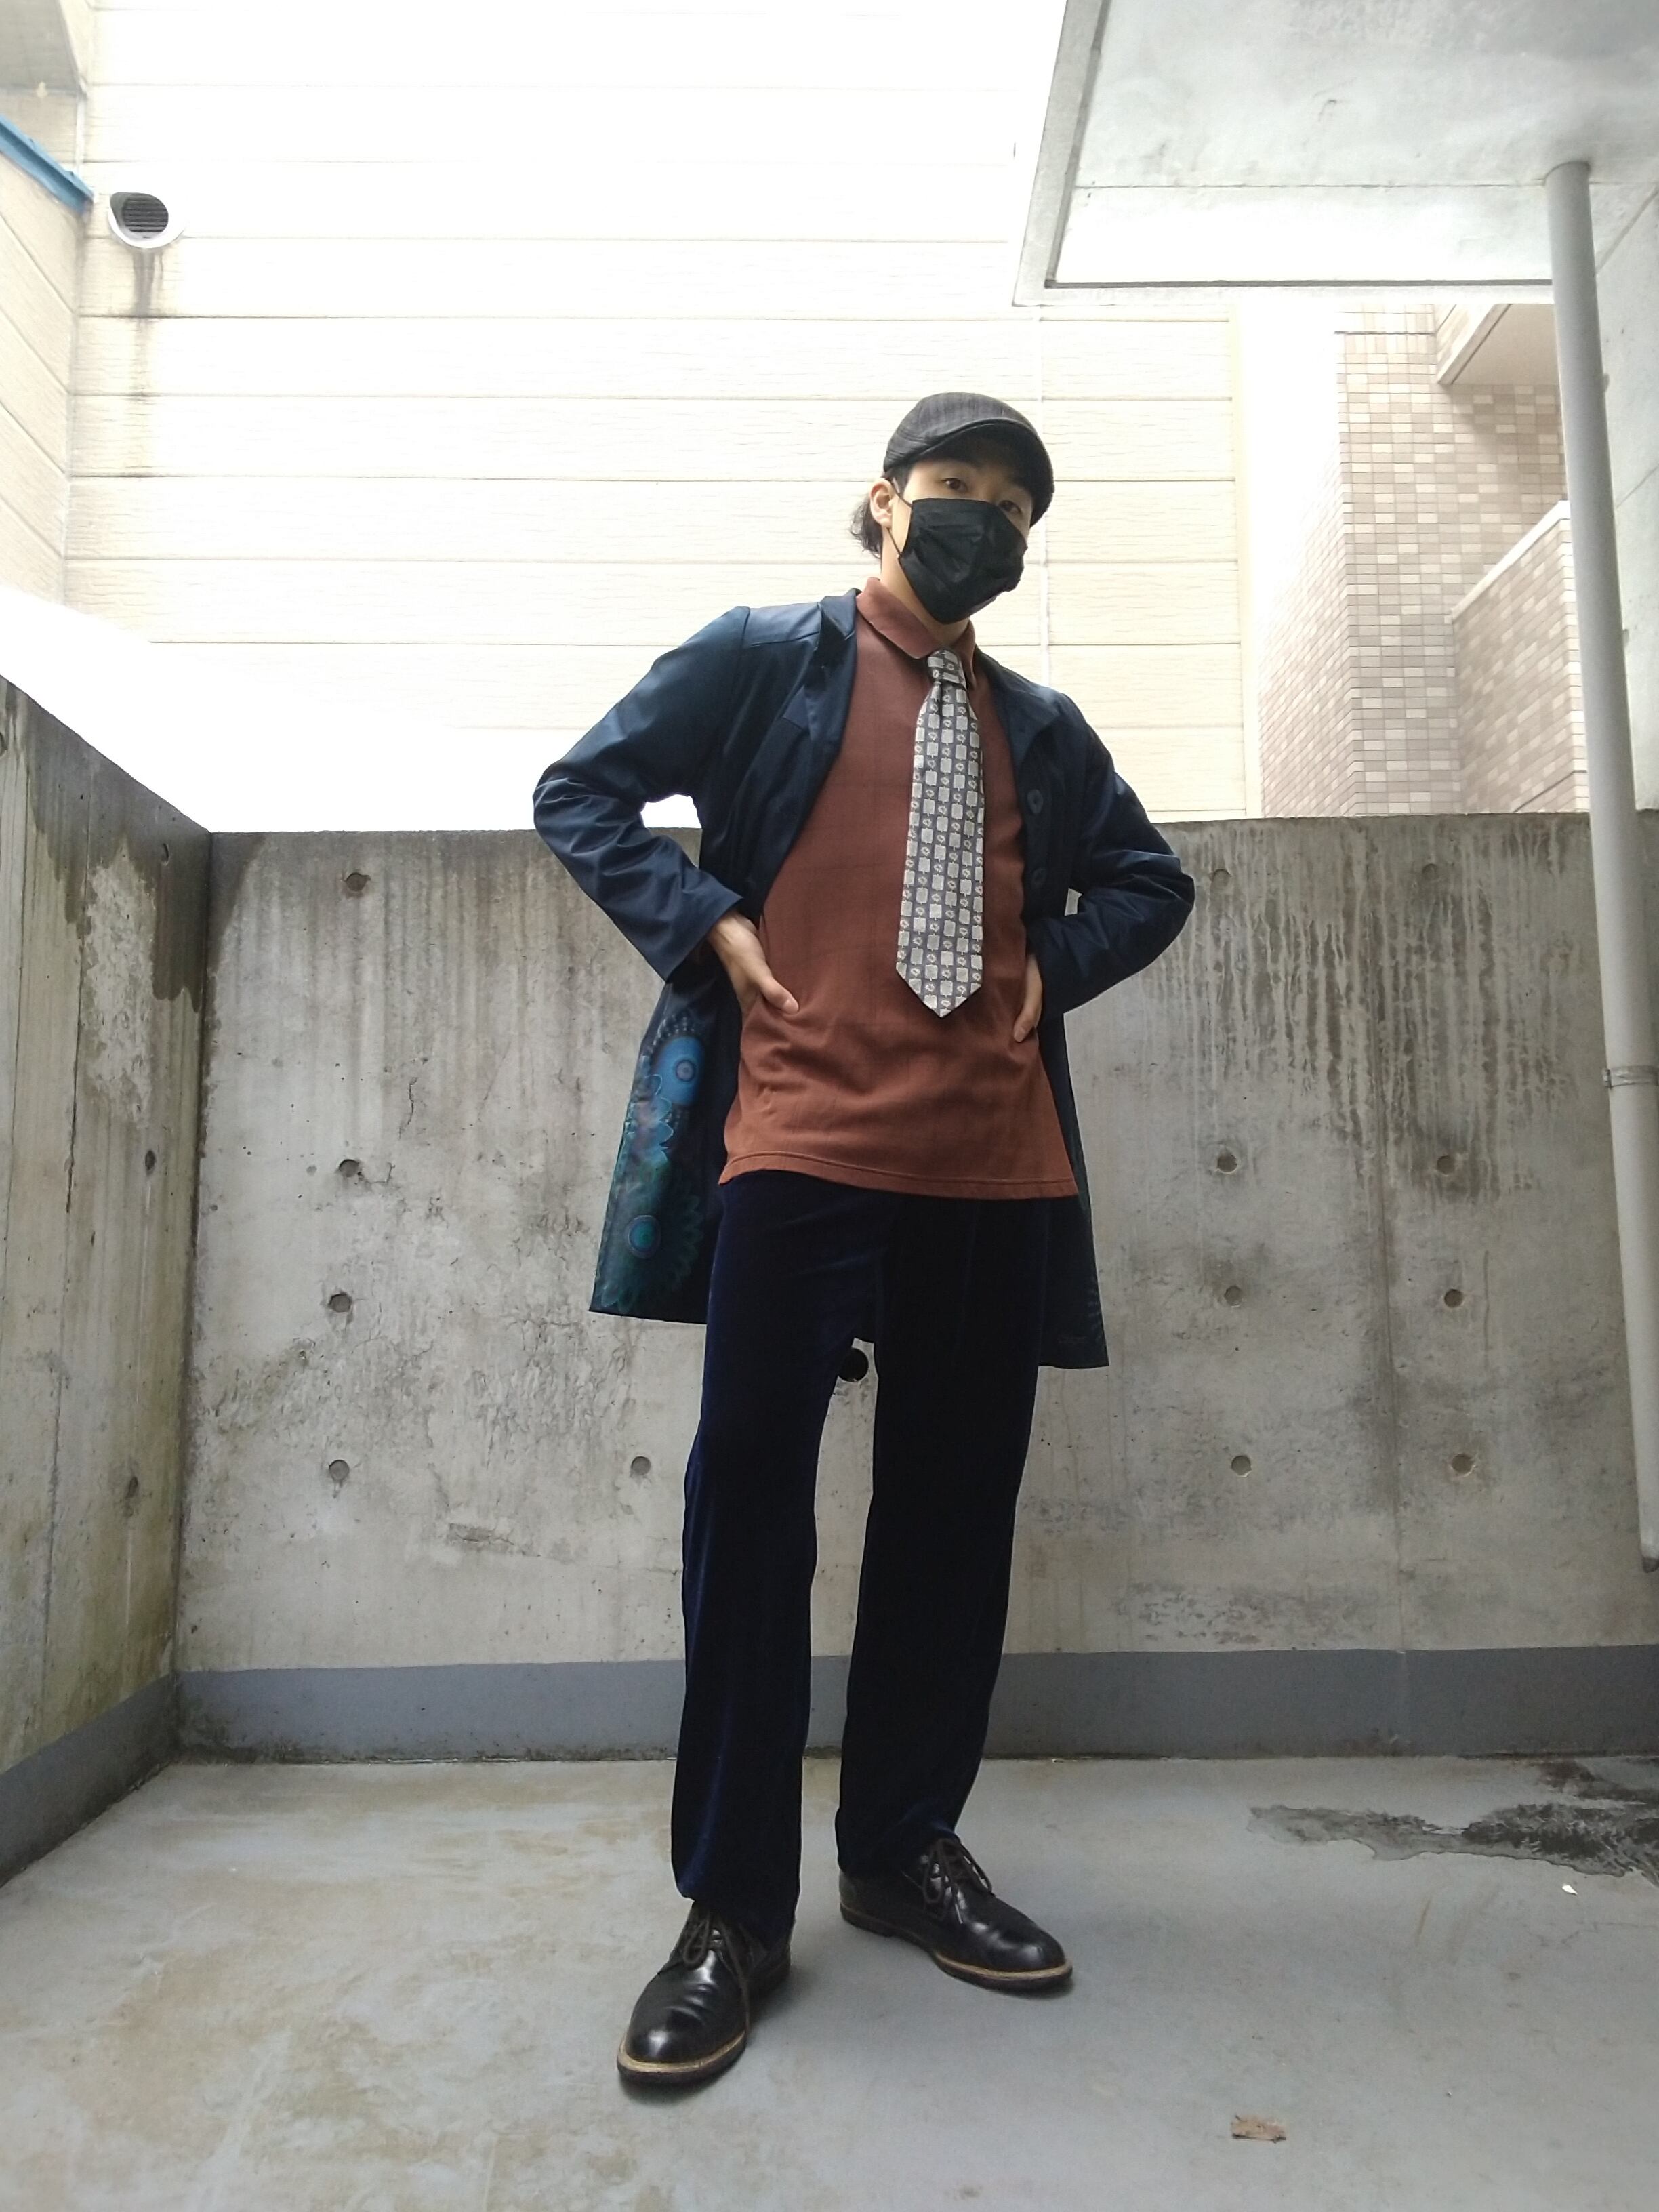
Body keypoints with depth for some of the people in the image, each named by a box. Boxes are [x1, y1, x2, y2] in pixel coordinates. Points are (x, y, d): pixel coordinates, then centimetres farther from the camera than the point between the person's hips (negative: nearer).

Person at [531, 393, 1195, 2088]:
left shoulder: (1041, 728, 21)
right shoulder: (764, 659, 10)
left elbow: (1148, 878, 29)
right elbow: (581, 793, 7)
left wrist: (1055, 966, 10)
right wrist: (711, 932, -6)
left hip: (996, 1163, 5)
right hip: (797, 1139, -4)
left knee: (955, 1509, 8)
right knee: (752, 1499, -4)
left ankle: (906, 1848, 26)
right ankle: (734, 1905, 10)